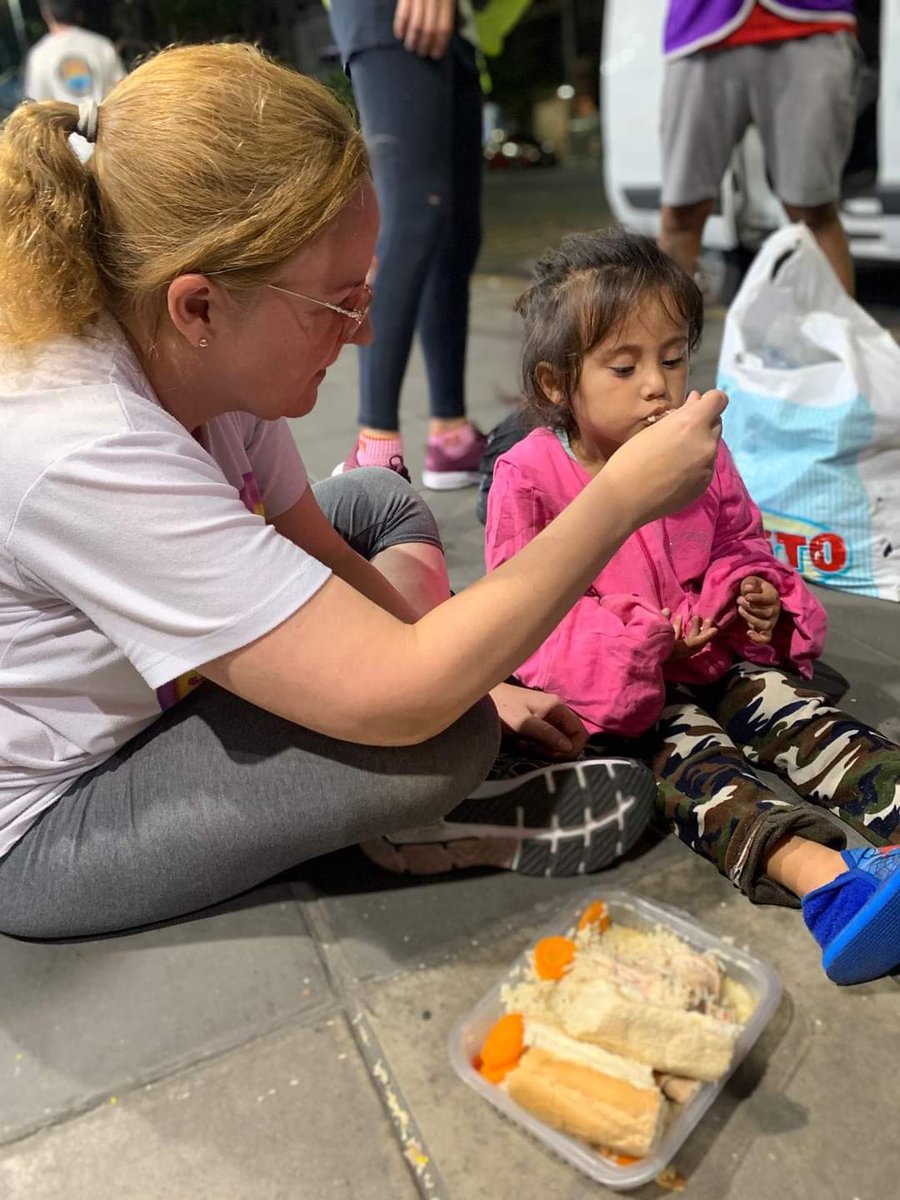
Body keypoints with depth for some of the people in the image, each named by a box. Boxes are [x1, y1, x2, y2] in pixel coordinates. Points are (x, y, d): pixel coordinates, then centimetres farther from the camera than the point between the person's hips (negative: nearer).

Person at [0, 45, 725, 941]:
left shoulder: (196, 359, -12)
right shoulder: (87, 457, -38)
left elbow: (324, 559, 1)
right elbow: (401, 698, -38)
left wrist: (480, 676, -5)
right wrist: (622, 498, -30)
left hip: (137, 699, 8)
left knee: (382, 503, 9)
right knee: (444, 730, -29)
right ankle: (422, 824, 3)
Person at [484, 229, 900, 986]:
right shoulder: (528, 478, -12)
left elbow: (740, 542, 18)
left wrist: (757, 591, -7)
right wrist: (641, 638, -21)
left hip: (716, 656, 6)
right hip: (615, 690, -6)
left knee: (809, 720, -14)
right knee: (691, 754, -29)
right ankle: (823, 874, -48)